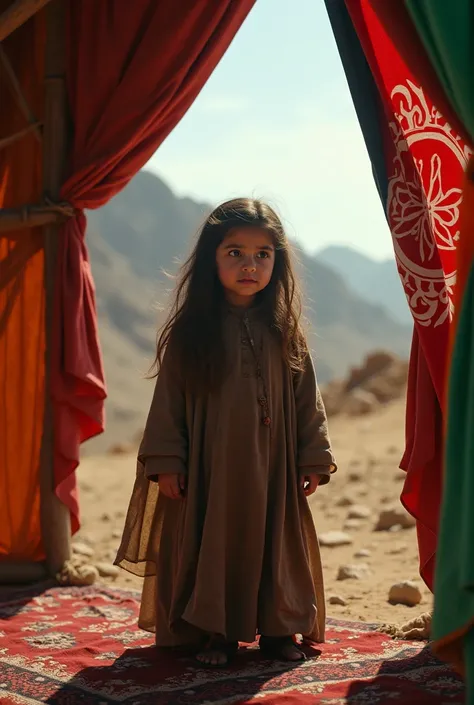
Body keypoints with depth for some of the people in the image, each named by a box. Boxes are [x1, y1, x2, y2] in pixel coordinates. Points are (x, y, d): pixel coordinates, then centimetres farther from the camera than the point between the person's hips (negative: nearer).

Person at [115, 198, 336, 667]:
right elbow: (169, 398, -3)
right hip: (209, 466, -2)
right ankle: (215, 631, 18)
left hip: (272, 468, 2)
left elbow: (307, 399, 5)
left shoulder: (284, 333, 3)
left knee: (275, 542, 8)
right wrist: (166, 461, -7)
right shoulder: (190, 331, -4)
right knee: (213, 544, 4)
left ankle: (279, 627, 22)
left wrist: (314, 459, 1)